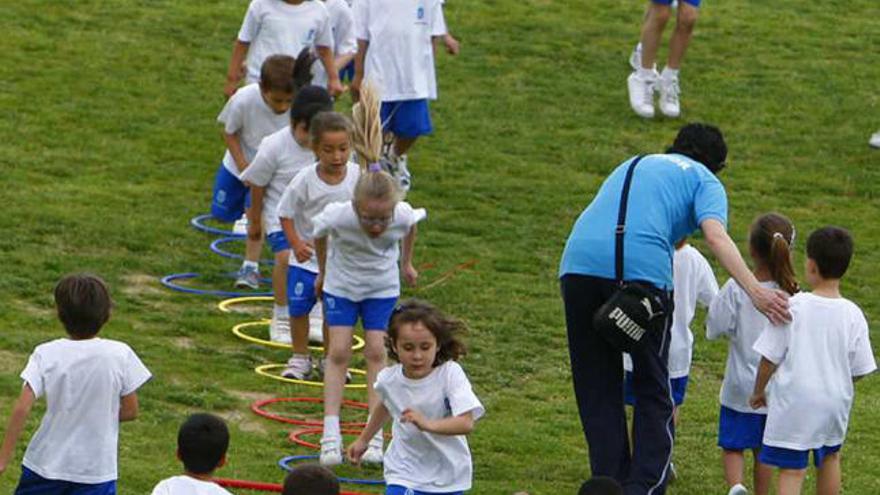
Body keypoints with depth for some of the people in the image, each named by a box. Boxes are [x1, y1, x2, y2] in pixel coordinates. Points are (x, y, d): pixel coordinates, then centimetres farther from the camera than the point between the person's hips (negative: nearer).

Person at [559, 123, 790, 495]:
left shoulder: (633, 164, 34)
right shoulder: (704, 181, 17)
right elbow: (715, 235, -3)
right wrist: (754, 291, -12)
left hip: (578, 263, 4)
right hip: (642, 269, -4)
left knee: (597, 392, 13)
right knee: (653, 392, 9)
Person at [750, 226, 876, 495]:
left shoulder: (793, 307, -15)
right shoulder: (853, 315, -9)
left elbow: (769, 359, -10)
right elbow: (859, 370, -3)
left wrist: (759, 391, 7)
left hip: (794, 404, -3)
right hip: (835, 403, 3)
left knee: (791, 471, -1)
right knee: (829, 457, 26)